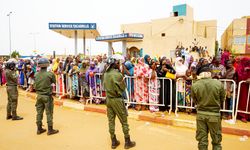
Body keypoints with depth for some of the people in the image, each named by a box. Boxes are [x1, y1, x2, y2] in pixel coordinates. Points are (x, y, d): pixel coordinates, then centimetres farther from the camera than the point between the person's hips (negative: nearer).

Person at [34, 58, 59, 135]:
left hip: (39, 96, 5)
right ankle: (50, 130, 13)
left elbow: (35, 86, 6)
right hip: (47, 96, -5)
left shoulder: (36, 75, -2)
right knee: (49, 113, 4)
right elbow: (54, 82, -2)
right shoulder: (50, 74, -16)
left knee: (39, 112, 14)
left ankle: (39, 129, 26)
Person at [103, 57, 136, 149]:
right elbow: (123, 88, -11)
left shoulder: (106, 74, 2)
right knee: (124, 121, 7)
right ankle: (127, 142, 18)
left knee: (111, 121, 12)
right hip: (117, 100, -6)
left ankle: (114, 142, 24)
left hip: (108, 99, 7)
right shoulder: (117, 74, -19)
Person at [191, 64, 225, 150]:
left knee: (202, 140, 14)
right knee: (216, 141, 17)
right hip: (214, 114, -1)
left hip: (200, 114, 1)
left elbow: (195, 101, -1)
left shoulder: (194, 86, -13)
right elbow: (222, 99, 0)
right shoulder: (219, 84, -14)